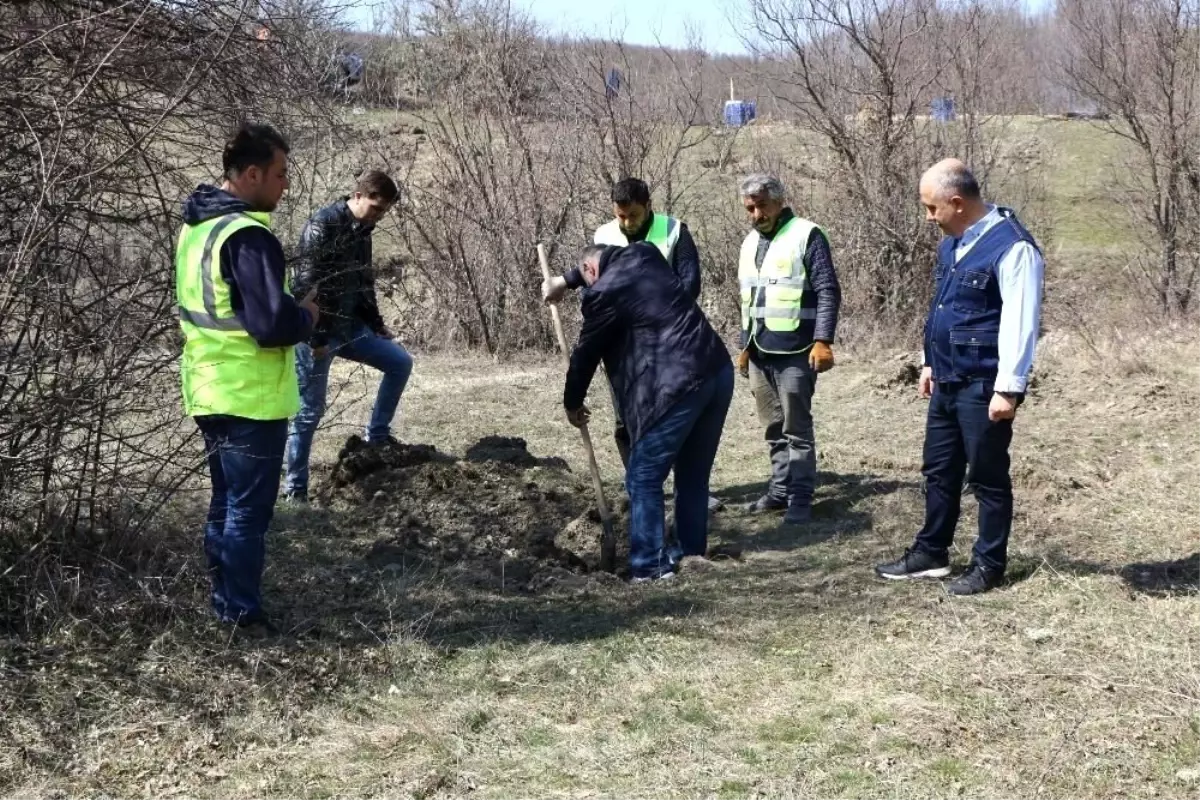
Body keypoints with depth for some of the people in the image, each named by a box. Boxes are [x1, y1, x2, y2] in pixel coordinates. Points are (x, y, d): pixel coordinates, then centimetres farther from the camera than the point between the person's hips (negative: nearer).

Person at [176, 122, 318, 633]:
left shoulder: (196, 227, 9)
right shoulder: (247, 237, -22)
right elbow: (273, 326, -26)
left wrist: (288, 313, 15)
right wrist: (307, 316, -6)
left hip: (211, 394, 9)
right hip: (251, 399, -9)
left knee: (225, 504, 19)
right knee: (248, 511, 1)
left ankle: (224, 604, 28)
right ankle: (242, 614, 8)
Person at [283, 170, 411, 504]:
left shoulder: (362, 230, 8)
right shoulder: (322, 226, -18)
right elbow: (307, 286, -22)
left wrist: (378, 326, 20)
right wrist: (316, 338, -23)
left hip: (349, 326, 8)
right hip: (318, 332, -8)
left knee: (400, 362, 8)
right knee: (309, 410, -2)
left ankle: (377, 436, 18)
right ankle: (295, 488, 8)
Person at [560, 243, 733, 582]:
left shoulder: (604, 292, -2)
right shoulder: (645, 255, 19)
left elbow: (586, 352, 9)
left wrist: (572, 403, 24)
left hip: (678, 385, -8)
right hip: (718, 371, 9)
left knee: (644, 478, 1)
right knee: (694, 474, 18)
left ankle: (649, 565, 1)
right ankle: (691, 552, 26)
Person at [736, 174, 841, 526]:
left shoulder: (806, 235, -8)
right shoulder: (750, 243, 15)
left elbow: (829, 292, -12)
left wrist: (822, 341, -20)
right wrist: (745, 347, 22)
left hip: (794, 352, -7)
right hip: (759, 353, 7)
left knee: (797, 429, -3)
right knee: (773, 429, 12)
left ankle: (801, 498, 2)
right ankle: (780, 490, 21)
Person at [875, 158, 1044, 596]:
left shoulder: (1011, 246, -18)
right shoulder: (952, 244, 10)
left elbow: (1019, 323, -21)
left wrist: (1008, 388, -22)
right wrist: (930, 363, 22)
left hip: (983, 386, -9)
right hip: (947, 381, 9)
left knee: (987, 477, 4)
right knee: (939, 471, 16)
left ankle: (989, 564, 16)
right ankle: (930, 553, 28)